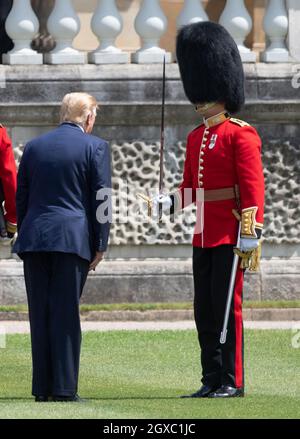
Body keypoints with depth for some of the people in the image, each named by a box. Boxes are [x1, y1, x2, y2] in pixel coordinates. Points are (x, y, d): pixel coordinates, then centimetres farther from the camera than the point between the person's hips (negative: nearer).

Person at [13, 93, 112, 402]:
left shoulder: (34, 146, 11)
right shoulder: (95, 147, -1)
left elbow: (21, 197, 13)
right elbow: (101, 199, -4)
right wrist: (100, 246, 1)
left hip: (34, 238, 4)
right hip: (73, 238, -4)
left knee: (39, 315, 7)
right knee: (66, 314, -3)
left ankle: (42, 388, 7)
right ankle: (64, 389, -4)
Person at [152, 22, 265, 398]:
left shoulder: (240, 135, -8)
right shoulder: (196, 138, 15)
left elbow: (253, 188, -14)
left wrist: (250, 236, -19)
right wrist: (163, 204, 1)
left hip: (229, 237, -8)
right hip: (203, 237, 8)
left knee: (227, 307, -7)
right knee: (204, 310, 7)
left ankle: (233, 382, -3)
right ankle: (212, 381, 11)